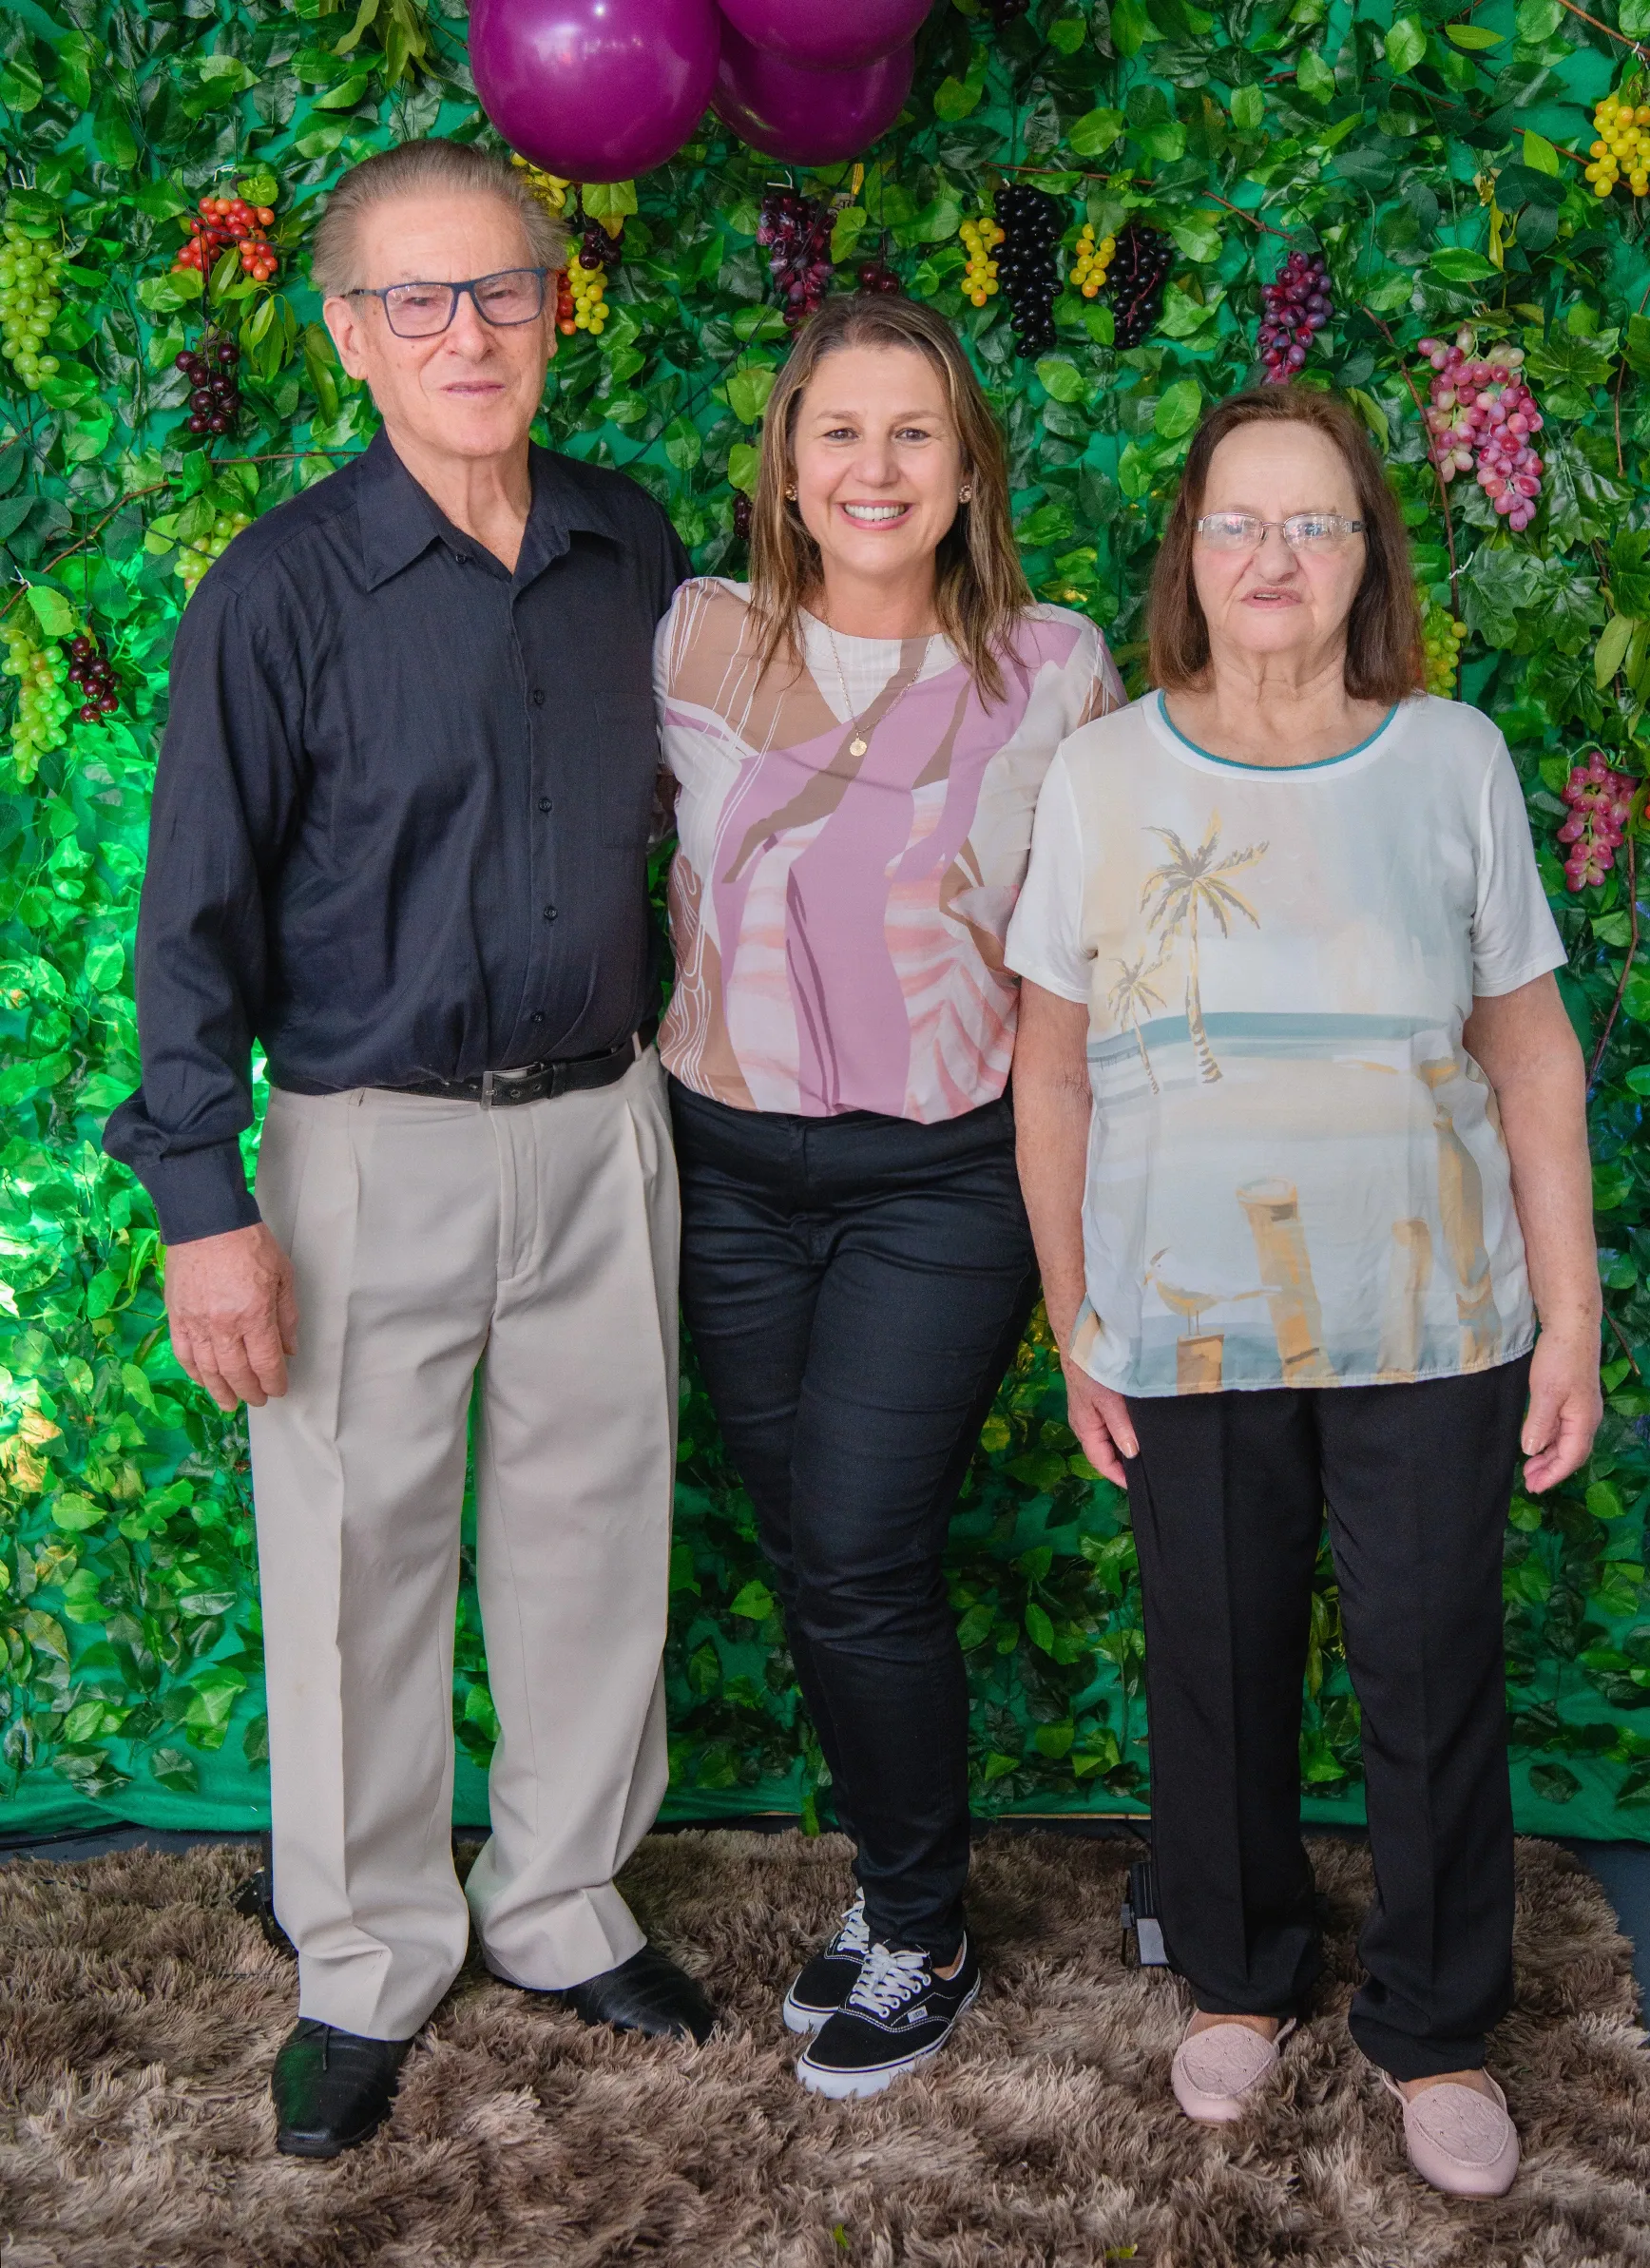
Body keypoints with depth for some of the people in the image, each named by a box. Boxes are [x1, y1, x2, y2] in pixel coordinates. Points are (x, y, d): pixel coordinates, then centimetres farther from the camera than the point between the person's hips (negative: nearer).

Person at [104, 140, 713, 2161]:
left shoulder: (632, 552, 3)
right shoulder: (282, 591, -9)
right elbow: (200, 914, -8)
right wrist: (203, 1201, -12)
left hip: (600, 1128, 4)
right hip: (372, 1144, -4)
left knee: (591, 1531, 13)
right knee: (358, 1561, 6)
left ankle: (561, 1900, 34)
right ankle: (366, 1963, 25)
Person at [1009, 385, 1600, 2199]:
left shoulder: (1452, 760, 0)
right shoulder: (1103, 775, 0)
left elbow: (1532, 1054, 3)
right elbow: (1051, 1069, 5)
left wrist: (1570, 1319, 1)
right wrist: (1072, 1322, 4)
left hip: (1430, 1320, 0)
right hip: (1187, 1325, 0)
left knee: (1432, 1677, 7)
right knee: (1215, 1672, 12)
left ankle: (1436, 2031, 30)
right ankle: (1238, 1980, 37)